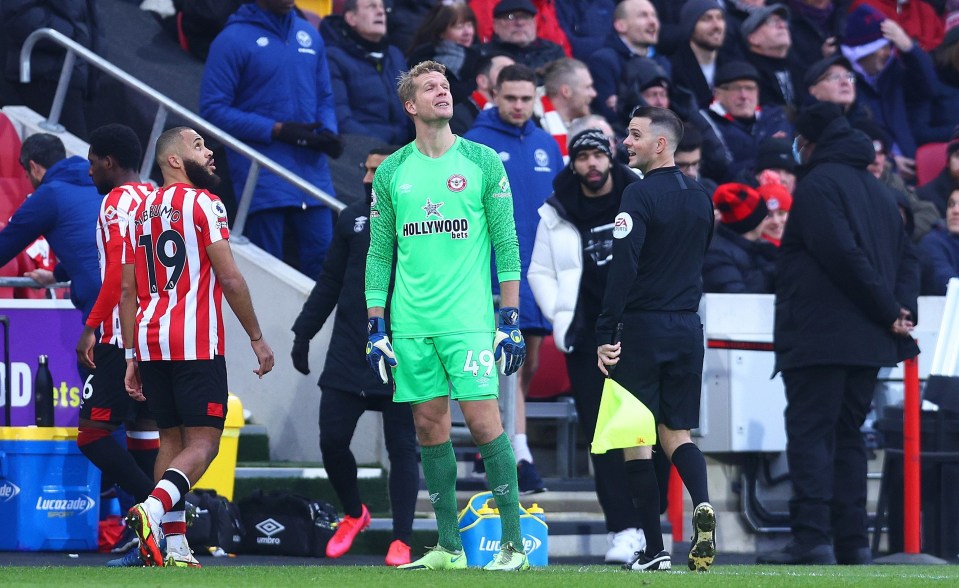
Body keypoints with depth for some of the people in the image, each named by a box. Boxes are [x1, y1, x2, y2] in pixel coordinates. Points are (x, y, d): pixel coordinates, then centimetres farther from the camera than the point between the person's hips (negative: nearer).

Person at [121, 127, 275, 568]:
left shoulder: (141, 212, 16)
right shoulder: (203, 203, -5)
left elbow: (128, 292, 16)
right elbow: (230, 278, -10)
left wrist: (132, 358, 18)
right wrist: (257, 339, -3)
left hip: (149, 341, 7)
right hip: (196, 343, -7)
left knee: (171, 440, 12)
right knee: (202, 443, -6)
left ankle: (175, 548, 8)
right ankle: (153, 510, -29)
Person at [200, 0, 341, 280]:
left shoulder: (310, 36, 11)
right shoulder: (233, 39, -6)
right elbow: (213, 109, -9)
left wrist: (328, 131, -3)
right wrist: (278, 130, -14)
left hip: (312, 170, 4)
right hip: (263, 173, -4)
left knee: (322, 259, 0)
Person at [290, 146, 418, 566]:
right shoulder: (353, 218, 7)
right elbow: (330, 282, 13)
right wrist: (304, 331, 10)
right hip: (348, 355, 3)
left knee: (402, 449, 1)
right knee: (332, 440, 0)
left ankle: (401, 541, 9)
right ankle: (353, 514, 25)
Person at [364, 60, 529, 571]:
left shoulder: (483, 163, 3)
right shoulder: (390, 173, 9)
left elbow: (506, 246, 3)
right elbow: (379, 255, 12)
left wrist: (511, 320, -3)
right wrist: (376, 329, 7)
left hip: (469, 319, -3)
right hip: (411, 325, 3)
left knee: (483, 422, -9)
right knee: (430, 428, 4)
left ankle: (513, 542, -4)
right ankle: (449, 547, 10)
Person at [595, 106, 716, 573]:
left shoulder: (640, 195, -12)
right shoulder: (700, 198, 11)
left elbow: (623, 268, -18)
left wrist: (605, 333, -18)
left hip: (643, 327, -6)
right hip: (688, 331, 6)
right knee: (676, 433, 13)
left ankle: (654, 550, -2)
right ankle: (702, 504, -16)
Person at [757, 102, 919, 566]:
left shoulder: (818, 184, -7)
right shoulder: (878, 192, 20)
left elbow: (843, 255, -17)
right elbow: (906, 257, 14)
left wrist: (890, 312, -12)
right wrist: (901, 309, 1)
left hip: (819, 335, -8)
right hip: (868, 340, 8)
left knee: (810, 436, -9)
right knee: (846, 436, 12)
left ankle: (812, 540, -18)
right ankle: (851, 542, 7)